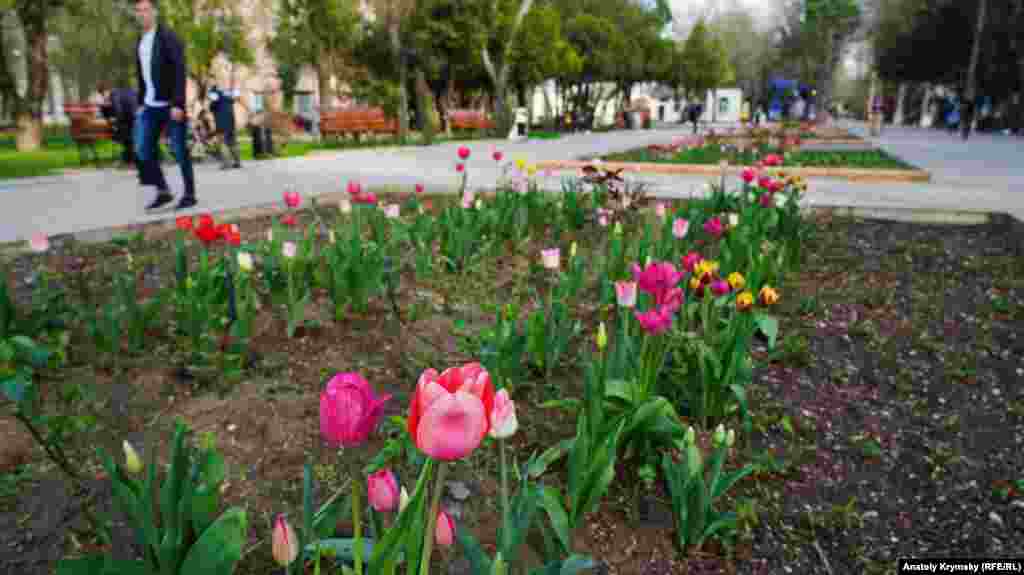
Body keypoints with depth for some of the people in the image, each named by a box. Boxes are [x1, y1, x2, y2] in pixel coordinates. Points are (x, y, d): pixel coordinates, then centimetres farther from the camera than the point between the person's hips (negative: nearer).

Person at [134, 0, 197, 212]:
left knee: (180, 151, -1)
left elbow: (180, 71, -14)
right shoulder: (140, 42, 15)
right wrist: (141, 102, 15)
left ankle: (190, 194, 9)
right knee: (143, 151, 1)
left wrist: (178, 104, -21)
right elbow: (140, 74, 20)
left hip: (170, 105, -7)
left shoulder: (168, 37, -7)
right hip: (150, 106, 7)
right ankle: (163, 191, 11)